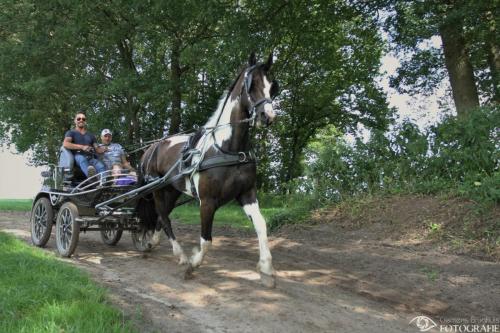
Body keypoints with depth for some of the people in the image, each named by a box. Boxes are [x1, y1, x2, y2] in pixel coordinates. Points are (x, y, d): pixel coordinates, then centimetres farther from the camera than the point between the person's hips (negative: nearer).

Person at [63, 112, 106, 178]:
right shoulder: (71, 133, 18)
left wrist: (104, 149, -3)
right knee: (81, 158, -41)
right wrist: (82, 147, -16)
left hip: (90, 158, 4)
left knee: (101, 166, -31)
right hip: (78, 156, -4)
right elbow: (65, 144, -3)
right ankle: (90, 174, -72)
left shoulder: (91, 135, 31)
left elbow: (97, 149, 23)